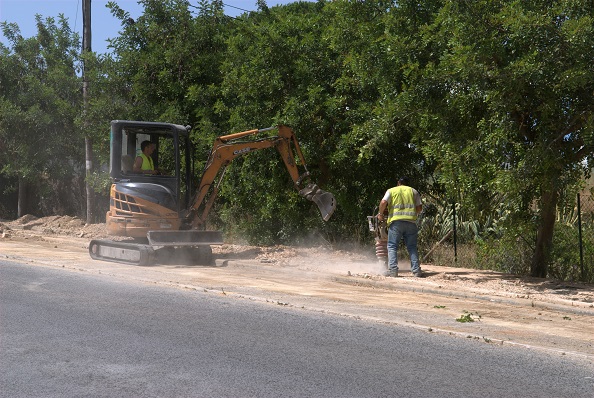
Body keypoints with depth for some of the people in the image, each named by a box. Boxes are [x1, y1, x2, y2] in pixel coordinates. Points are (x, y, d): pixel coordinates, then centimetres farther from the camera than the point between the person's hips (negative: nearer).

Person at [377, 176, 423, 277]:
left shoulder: (391, 191, 11)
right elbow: (419, 207, 11)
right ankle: (416, 270, 2)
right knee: (412, 247, 8)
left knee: (392, 246, 2)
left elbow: (383, 202, -4)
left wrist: (381, 214, 10)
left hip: (396, 221, -2)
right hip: (411, 222, 2)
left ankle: (393, 270, -9)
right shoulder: (413, 191, 17)